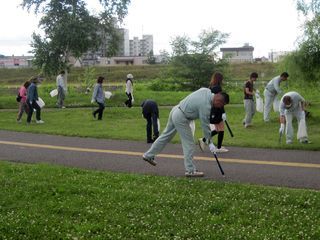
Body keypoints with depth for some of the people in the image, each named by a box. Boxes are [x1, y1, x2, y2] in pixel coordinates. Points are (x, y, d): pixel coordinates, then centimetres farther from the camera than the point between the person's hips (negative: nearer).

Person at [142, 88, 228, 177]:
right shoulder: (206, 106, -24)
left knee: (166, 135, 20)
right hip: (181, 118, -10)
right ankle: (190, 170, 1)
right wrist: (210, 143, -9)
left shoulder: (207, 91, -1)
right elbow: (205, 125, -18)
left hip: (175, 110, 10)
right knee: (189, 144, -3)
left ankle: (148, 155, 31)